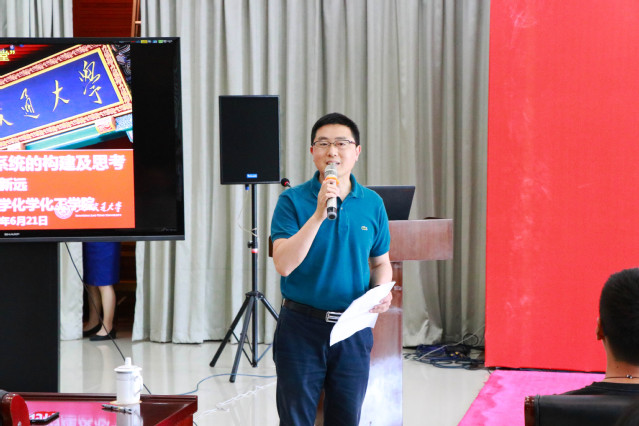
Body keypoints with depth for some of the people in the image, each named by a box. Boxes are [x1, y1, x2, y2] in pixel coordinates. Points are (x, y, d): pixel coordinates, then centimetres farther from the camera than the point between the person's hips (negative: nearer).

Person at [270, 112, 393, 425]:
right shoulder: (293, 200, -5)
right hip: (301, 328, -3)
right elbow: (284, 264, -17)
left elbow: (381, 262, 16)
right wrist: (318, 215, -24)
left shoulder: (372, 203, 6)